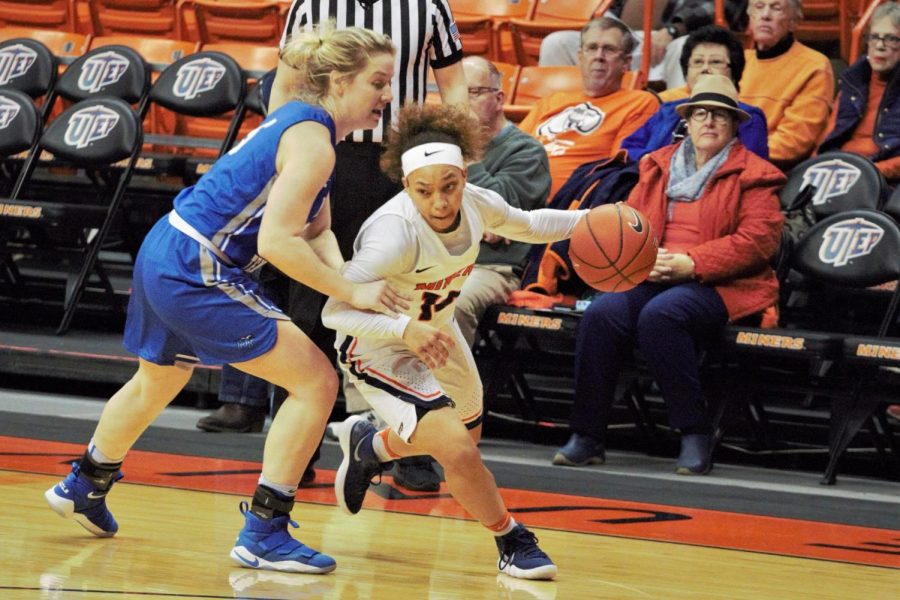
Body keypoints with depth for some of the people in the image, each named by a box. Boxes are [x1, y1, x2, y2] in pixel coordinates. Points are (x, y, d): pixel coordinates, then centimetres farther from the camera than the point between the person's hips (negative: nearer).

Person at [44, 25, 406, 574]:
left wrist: (341, 277, -4)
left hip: (165, 256, 10)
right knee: (317, 382, -8)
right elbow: (276, 241, -26)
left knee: (158, 382, 33)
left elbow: (316, 230, 14)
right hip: (198, 275, -10)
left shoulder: (299, 120, 11)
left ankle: (85, 486, 55)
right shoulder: (312, 140, -18)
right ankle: (263, 533, -7)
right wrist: (350, 292, -21)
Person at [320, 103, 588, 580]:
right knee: (458, 451, -22)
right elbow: (334, 311, -39)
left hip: (435, 331, 7)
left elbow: (526, 225, 3)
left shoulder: (476, 204, -20)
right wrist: (404, 330, -52)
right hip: (379, 346, -7)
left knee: (467, 432, 27)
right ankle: (511, 541, 3)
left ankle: (368, 445, 54)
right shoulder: (396, 233, -38)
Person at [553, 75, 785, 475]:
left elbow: (757, 240, -7)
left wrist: (690, 263, -16)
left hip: (720, 288, -5)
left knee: (659, 315, -36)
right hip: (650, 278, 5)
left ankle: (695, 435, -27)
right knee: (601, 314, -25)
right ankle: (586, 437, -19)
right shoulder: (657, 167, 21)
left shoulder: (752, 175, 5)